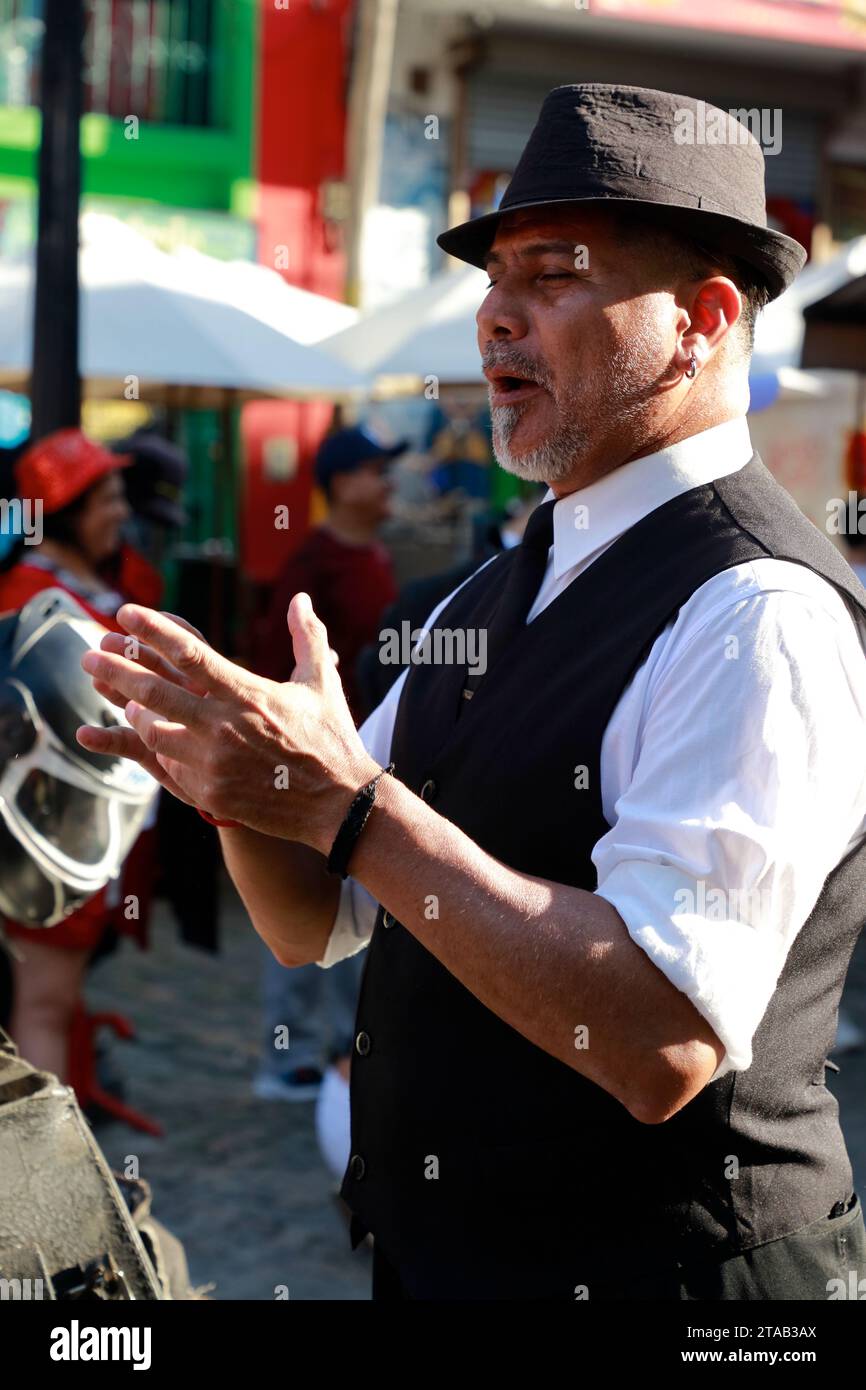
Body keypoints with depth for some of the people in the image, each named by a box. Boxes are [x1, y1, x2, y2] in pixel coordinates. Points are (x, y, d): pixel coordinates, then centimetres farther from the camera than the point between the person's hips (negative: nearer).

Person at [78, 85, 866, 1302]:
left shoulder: (762, 618, -20)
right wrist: (241, 780, -13)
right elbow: (315, 925, 8)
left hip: (650, 1264, -8)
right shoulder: (497, 593, 6)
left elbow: (664, 1045, -28)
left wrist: (348, 801, -26)